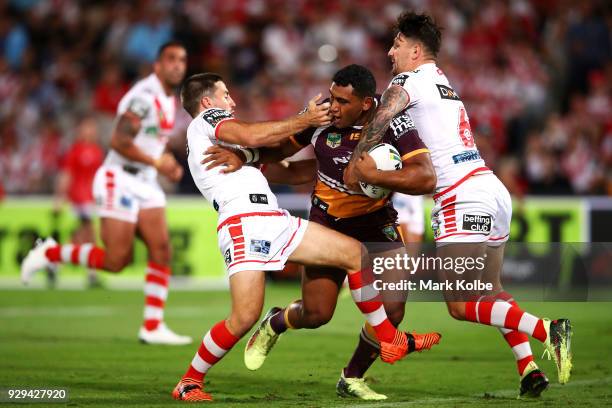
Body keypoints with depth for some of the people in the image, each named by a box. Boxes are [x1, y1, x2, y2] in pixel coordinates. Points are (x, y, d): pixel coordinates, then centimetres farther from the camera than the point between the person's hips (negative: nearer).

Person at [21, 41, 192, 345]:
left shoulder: (168, 100, 14)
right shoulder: (144, 96, -18)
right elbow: (119, 141, -23)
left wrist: (168, 166, 9)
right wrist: (156, 163, -18)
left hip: (145, 184, 9)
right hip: (119, 181, -9)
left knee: (161, 250, -2)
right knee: (116, 260, -9)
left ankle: (153, 327, 0)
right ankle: (50, 254, 10)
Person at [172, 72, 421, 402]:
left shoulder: (209, 144, 33)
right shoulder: (206, 119, 6)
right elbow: (250, 136, -13)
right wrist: (305, 120, -7)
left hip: (274, 221, 10)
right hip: (243, 221, -10)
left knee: (354, 252, 2)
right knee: (246, 316, -21)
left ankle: (390, 341, 7)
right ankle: (189, 383, -3)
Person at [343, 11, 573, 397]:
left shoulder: (409, 80, -2)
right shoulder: (444, 82, 24)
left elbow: (384, 115, -19)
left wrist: (356, 160, -10)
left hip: (463, 197, -9)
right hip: (495, 190, 9)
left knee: (460, 304, -6)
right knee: (491, 292, 20)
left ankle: (547, 330, -21)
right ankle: (529, 370, 9)